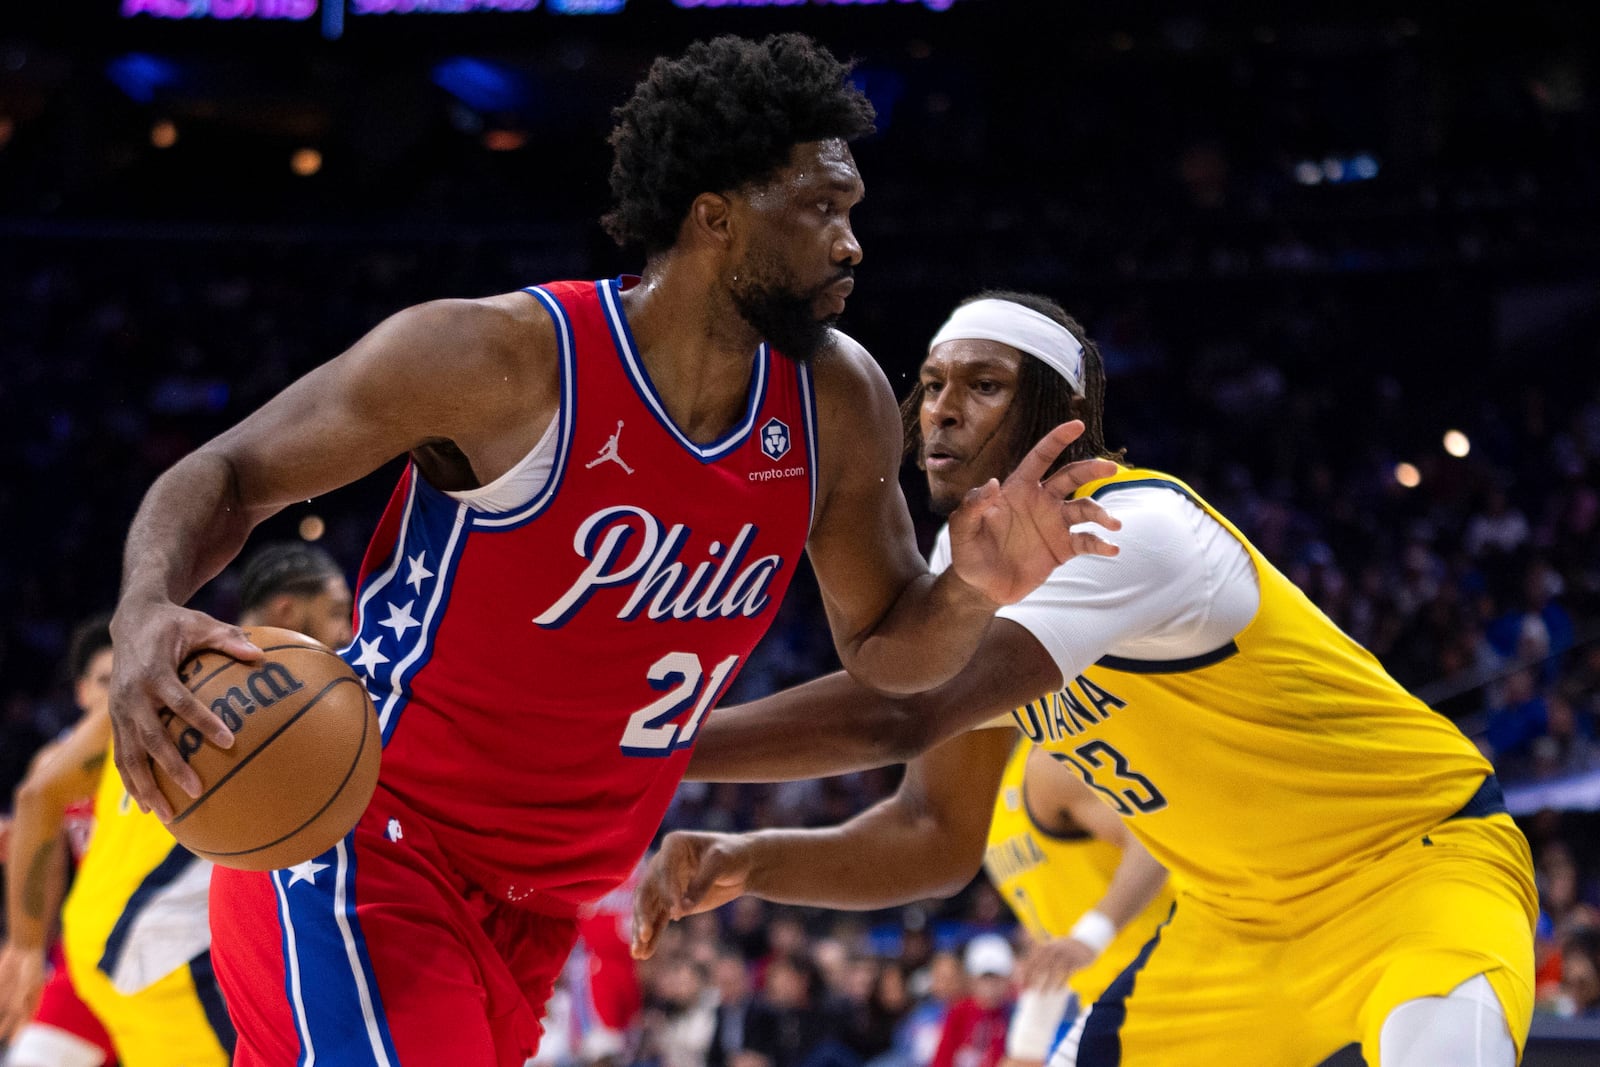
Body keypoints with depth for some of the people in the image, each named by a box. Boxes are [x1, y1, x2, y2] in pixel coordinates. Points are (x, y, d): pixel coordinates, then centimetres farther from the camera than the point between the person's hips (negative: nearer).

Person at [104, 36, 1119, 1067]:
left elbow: (881, 648, 12)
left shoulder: (839, 403, -1)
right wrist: (147, 613, -32)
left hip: (538, 905, 7)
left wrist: (972, 591, -12)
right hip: (370, 845, -7)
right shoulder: (503, 357, -18)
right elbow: (230, 476, -10)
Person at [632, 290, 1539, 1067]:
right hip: (1243, 911, 8)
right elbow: (938, 835, 3)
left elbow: (898, 714, -41)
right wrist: (749, 862, -14)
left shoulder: (1134, 528, -29)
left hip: (1421, 856, -8)